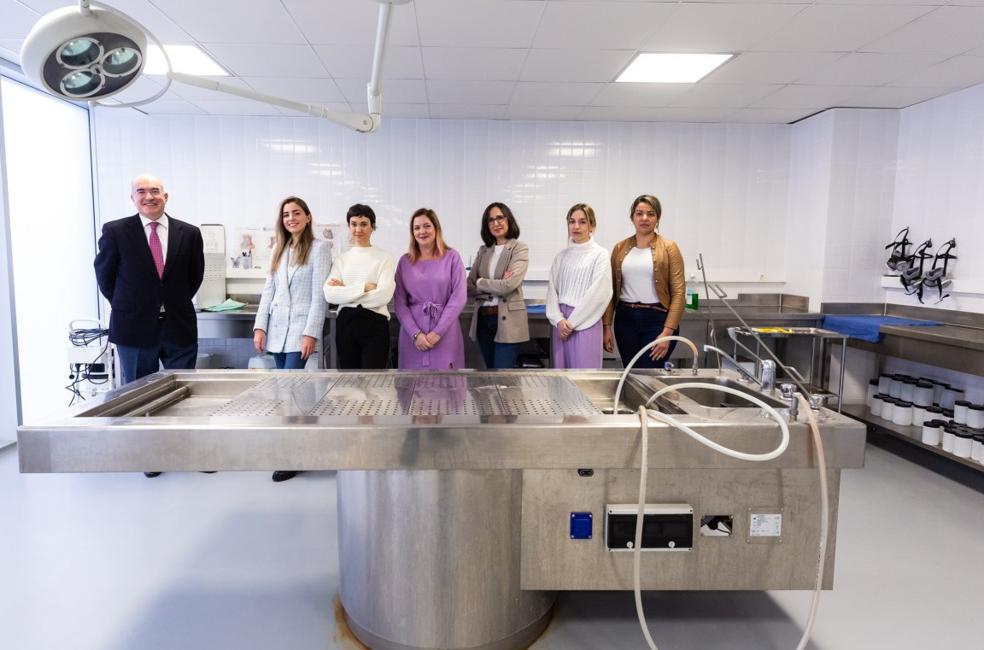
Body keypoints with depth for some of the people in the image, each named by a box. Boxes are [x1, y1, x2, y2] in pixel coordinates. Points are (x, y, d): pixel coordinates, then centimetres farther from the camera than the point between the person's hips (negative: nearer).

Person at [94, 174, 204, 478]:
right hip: (135, 328, 0)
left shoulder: (189, 233, 0)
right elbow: (104, 275, 6)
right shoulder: (115, 231, -5)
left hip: (179, 326, 1)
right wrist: (127, 307, 9)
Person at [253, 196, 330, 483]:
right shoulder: (279, 249, 16)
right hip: (277, 329, 6)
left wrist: (311, 333, -16)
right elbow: (268, 290, 13)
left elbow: (319, 295, -9)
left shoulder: (318, 248, -3)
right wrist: (260, 327, 3)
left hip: (300, 329, -6)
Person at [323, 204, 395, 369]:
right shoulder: (341, 258, 10)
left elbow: (383, 295, -12)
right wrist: (364, 287, -12)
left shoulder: (384, 257, 1)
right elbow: (329, 294, -4)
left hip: (375, 324, -3)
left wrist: (345, 290, -6)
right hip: (346, 323, 3)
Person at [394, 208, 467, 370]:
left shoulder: (452, 257, 2)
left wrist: (437, 332, -11)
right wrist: (415, 333, -9)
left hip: (445, 334, -2)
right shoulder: (405, 261, 8)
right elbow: (399, 302, 3)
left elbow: (459, 297, -5)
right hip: (412, 335, 2)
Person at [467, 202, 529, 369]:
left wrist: (480, 283, -2)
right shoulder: (483, 251, 12)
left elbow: (508, 286, -16)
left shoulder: (519, 249, -4)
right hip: (483, 319, 5)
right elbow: (469, 287, 5)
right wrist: (495, 288, -11)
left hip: (507, 321, -5)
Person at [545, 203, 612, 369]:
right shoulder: (561, 256, 11)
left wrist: (572, 322, -10)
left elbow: (598, 294, -10)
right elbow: (552, 290, 6)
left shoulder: (600, 254, -2)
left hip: (585, 322, -4)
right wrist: (559, 320, -9)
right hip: (561, 322, 4)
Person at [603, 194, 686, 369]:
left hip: (657, 318, -3)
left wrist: (668, 332, -14)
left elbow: (678, 292, -7)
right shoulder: (620, 248, 7)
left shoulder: (668, 248, -3)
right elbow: (611, 290, 8)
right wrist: (607, 326, 3)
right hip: (625, 318, 3)